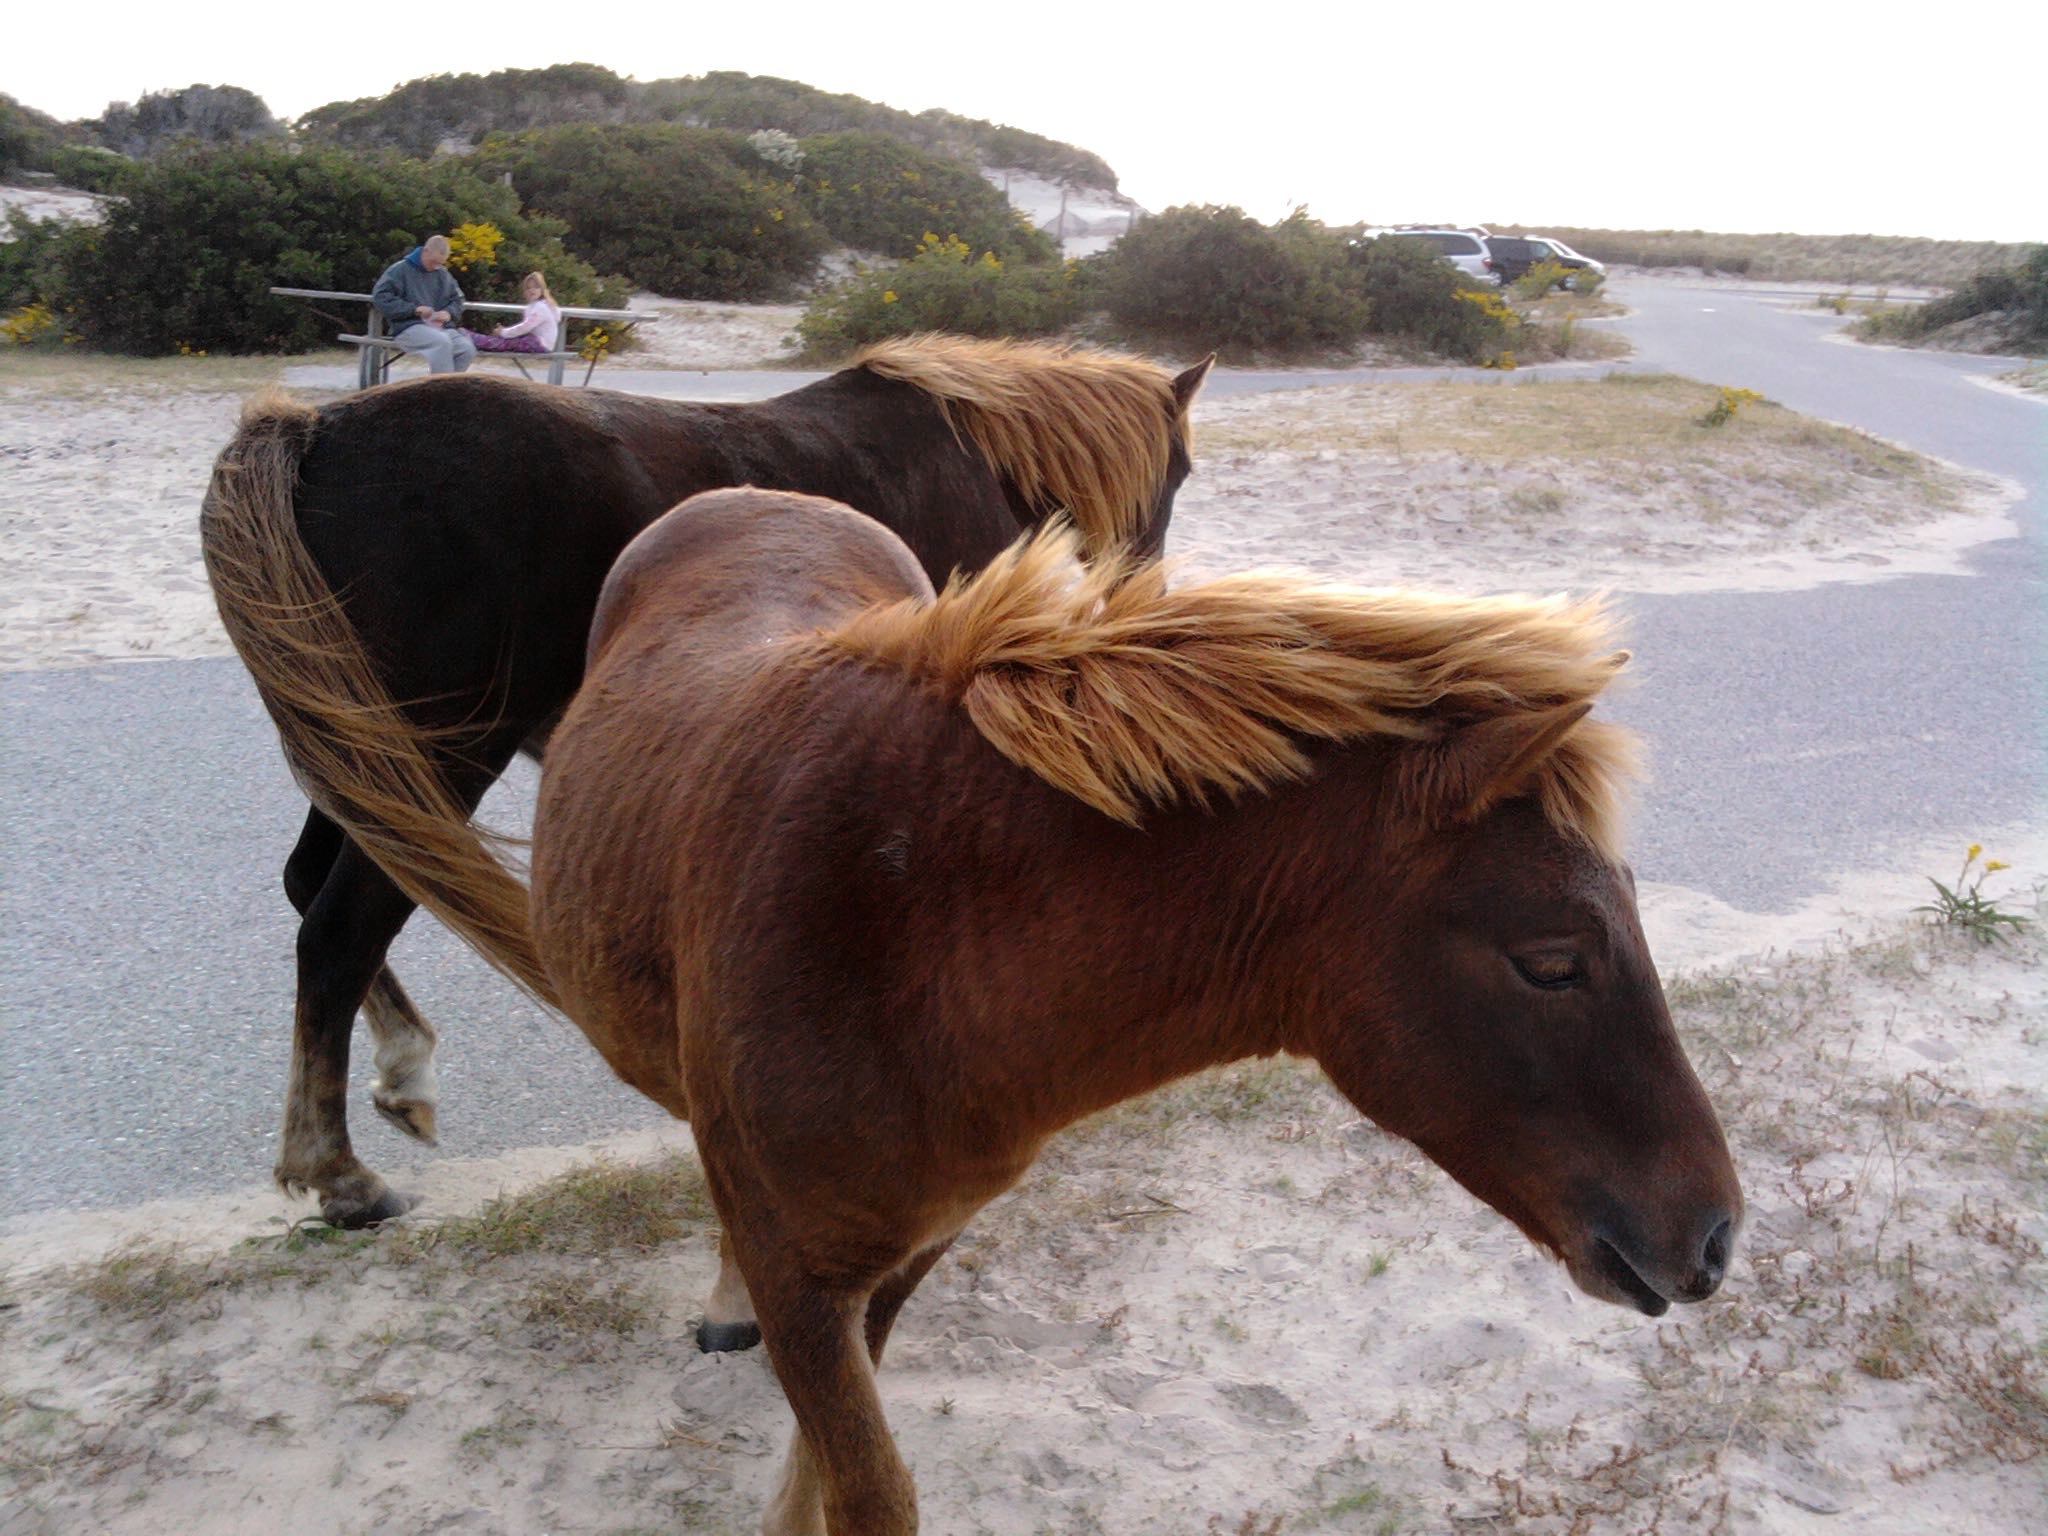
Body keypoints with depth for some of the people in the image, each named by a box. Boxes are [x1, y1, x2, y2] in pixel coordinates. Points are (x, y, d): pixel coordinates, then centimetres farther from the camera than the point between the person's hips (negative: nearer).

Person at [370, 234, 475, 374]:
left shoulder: (444, 274, 15)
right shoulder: (401, 269, -1)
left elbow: (457, 300, 22)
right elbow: (380, 297, -8)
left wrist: (449, 312, -3)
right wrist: (413, 309, -17)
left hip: (441, 327, 5)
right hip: (409, 326, -5)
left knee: (467, 348, -24)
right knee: (442, 342, -36)